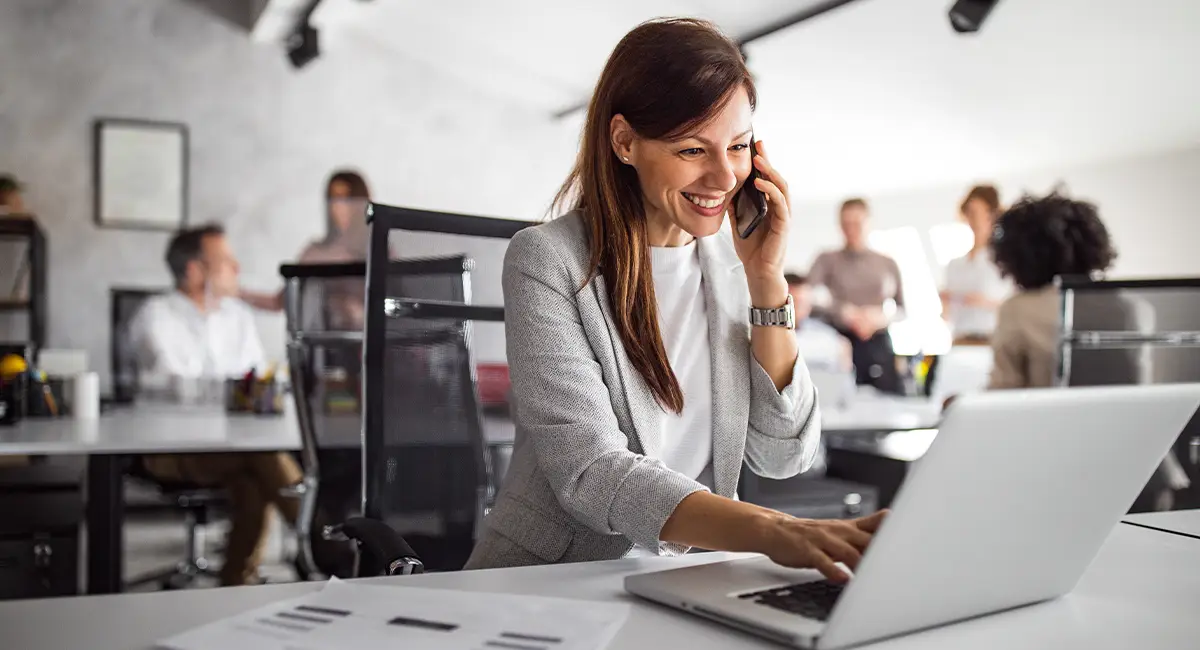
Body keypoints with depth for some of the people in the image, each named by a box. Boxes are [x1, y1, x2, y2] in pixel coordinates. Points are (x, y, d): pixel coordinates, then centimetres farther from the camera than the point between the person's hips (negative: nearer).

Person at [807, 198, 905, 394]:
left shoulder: (888, 264, 13)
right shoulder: (827, 260, 7)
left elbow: (901, 308, 13)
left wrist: (881, 316, -7)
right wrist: (845, 312, -19)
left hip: (879, 343, 2)